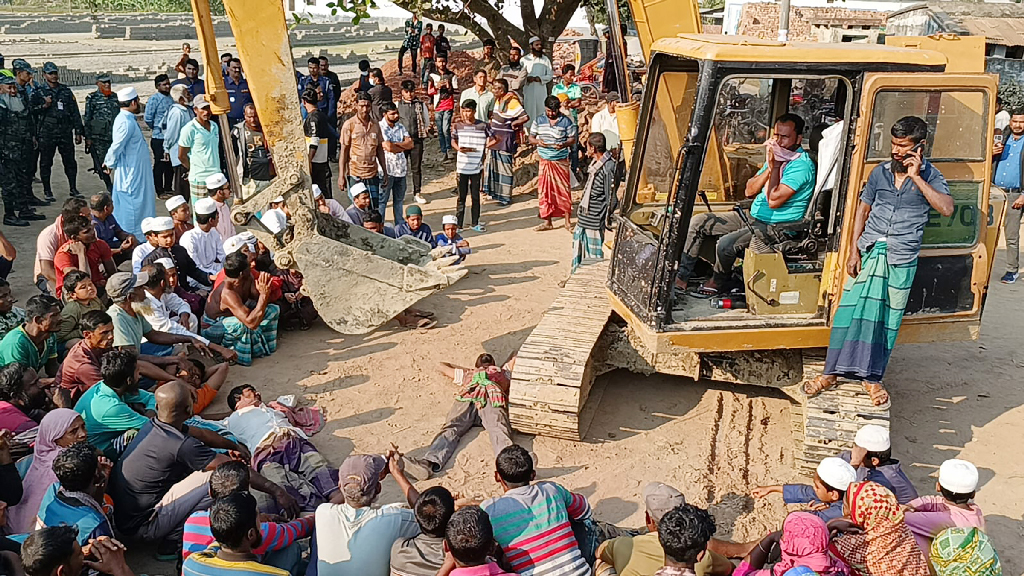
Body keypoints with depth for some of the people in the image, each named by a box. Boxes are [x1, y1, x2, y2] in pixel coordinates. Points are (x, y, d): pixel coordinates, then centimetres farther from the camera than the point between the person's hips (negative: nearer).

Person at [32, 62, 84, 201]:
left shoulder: (66, 90, 11)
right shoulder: (38, 92, 0)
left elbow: (75, 112, 12)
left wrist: (78, 132, 9)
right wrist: (44, 106, -18)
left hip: (66, 133, 3)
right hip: (47, 134, -3)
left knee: (70, 161, 5)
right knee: (46, 163, 4)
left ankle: (73, 189, 17)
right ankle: (47, 191, 13)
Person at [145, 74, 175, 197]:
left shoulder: (171, 98, 10)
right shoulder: (154, 99, -9)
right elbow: (148, 118, -10)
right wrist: (156, 128, 2)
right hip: (159, 137, -6)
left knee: (170, 164, 13)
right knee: (159, 164, 1)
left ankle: (168, 188, 24)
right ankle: (160, 191, 9)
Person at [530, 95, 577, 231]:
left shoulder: (566, 121, -4)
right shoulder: (539, 121, 4)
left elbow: (573, 139, -1)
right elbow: (531, 138, 8)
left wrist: (564, 144, -22)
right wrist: (538, 141, -15)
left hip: (561, 161, -3)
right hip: (544, 160, 3)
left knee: (563, 190, 0)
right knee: (545, 190, 5)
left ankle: (567, 221, 9)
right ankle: (547, 222, 14)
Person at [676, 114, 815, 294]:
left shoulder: (801, 165, -18)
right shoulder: (777, 157, 11)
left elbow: (774, 201, -26)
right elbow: (749, 191, 5)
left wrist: (775, 167, -17)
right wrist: (769, 169, -10)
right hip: (753, 217, 10)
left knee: (726, 244, -30)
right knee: (698, 222, 2)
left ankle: (720, 282, 1)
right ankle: (682, 277, 5)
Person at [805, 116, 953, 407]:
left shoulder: (930, 176, -1)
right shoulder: (880, 172, 6)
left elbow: (947, 208, -17)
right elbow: (863, 210, 11)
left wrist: (916, 177, -19)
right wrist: (854, 249, 3)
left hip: (902, 258, -2)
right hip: (870, 250, 2)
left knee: (887, 317, 3)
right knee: (853, 308, 0)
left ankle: (871, 377, 15)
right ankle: (832, 372, 7)